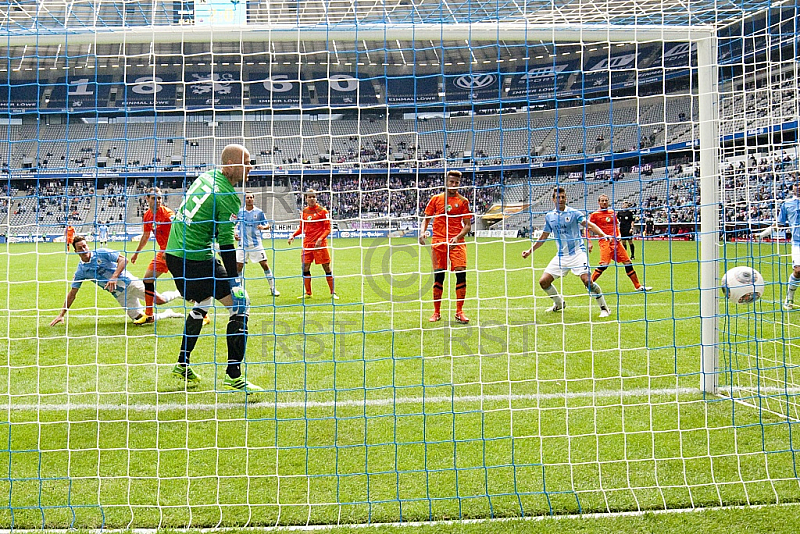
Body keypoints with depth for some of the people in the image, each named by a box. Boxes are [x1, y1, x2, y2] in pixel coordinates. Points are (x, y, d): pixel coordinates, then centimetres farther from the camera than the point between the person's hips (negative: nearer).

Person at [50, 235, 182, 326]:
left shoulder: (101, 253, -8)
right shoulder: (81, 271, 2)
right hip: (120, 295, 3)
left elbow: (123, 260, -13)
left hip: (130, 283, -3)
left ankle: (177, 294, 24)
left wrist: (114, 277, -27)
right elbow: (72, 294, 7)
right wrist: (62, 314, 3)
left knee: (160, 300, -11)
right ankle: (169, 314, 15)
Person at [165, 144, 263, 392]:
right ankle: (233, 376, -8)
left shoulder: (205, 177, 9)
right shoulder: (228, 196, -16)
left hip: (173, 254, 10)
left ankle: (183, 364, 34)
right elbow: (226, 243, -18)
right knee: (241, 304, -4)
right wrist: (235, 283, -16)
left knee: (203, 304, 29)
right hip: (196, 259, -10)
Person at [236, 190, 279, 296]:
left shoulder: (259, 212, 1)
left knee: (265, 265, -4)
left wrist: (263, 227, -18)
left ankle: (273, 288, 5)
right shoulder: (240, 212, 5)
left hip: (256, 243, -1)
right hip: (243, 244, 1)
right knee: (238, 266, -1)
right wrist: (235, 233, 0)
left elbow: (267, 225, 4)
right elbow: (237, 225, 18)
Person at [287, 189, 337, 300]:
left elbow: (327, 229, -6)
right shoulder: (304, 211, 8)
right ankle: (307, 293, 14)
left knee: (327, 268, -2)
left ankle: (333, 293, 7)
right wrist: (293, 235, 2)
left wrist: (320, 239, -20)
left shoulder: (322, 211, -4)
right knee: (305, 268, 2)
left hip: (320, 243, -4)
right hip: (307, 243, 4)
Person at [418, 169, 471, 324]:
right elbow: (426, 218, 16)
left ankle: (459, 312, -1)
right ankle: (437, 312, 13)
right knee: (438, 276, 1)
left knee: (461, 273, -11)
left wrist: (458, 237, -12)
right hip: (438, 242, 1)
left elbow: (467, 225, 5)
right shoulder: (436, 199, 10)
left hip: (457, 242, -1)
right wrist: (422, 232, -3)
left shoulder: (463, 201, 7)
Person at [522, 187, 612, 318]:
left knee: (586, 280, -22)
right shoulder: (549, 216, 9)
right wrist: (530, 251, 18)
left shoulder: (573, 213, -5)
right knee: (543, 281, -1)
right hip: (561, 256, 5)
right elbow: (544, 237, 20)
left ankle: (604, 308, -4)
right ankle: (559, 303, 25)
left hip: (577, 252, -5)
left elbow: (589, 225, -17)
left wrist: (603, 235, -34)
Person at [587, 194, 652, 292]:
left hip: (615, 241, 6)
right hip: (605, 242, -6)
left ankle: (638, 286, 14)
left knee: (628, 263, 6)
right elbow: (587, 229, -1)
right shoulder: (595, 215, -1)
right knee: (604, 264, -20)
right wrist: (589, 243, -10)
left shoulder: (612, 213, 15)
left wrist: (618, 236, 10)